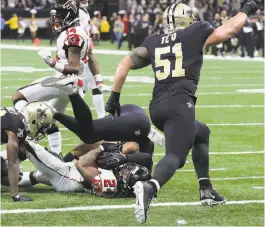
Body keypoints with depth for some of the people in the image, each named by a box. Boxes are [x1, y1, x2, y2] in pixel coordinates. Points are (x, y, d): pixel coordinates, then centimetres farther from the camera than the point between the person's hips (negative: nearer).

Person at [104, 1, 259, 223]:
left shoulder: (153, 43, 20)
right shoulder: (195, 34, 9)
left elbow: (125, 64, 18)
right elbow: (230, 28, 12)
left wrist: (114, 96, 23)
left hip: (157, 106, 6)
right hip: (179, 104, -6)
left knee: (199, 135, 30)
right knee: (175, 155, -17)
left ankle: (206, 189, 28)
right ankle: (150, 187, -47)